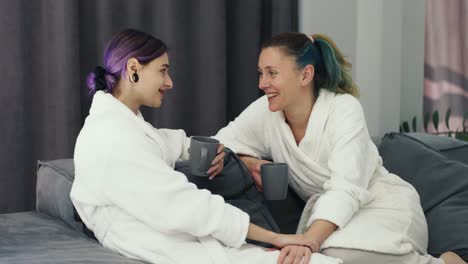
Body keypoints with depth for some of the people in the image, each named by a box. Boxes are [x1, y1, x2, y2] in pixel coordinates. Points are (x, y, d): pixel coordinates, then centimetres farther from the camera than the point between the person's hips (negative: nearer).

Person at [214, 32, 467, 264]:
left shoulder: (344, 109, -19)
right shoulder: (264, 111, -6)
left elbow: (346, 190, -31)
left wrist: (309, 241, -48)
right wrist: (248, 164, -22)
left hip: (383, 205, -5)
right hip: (327, 213, 5)